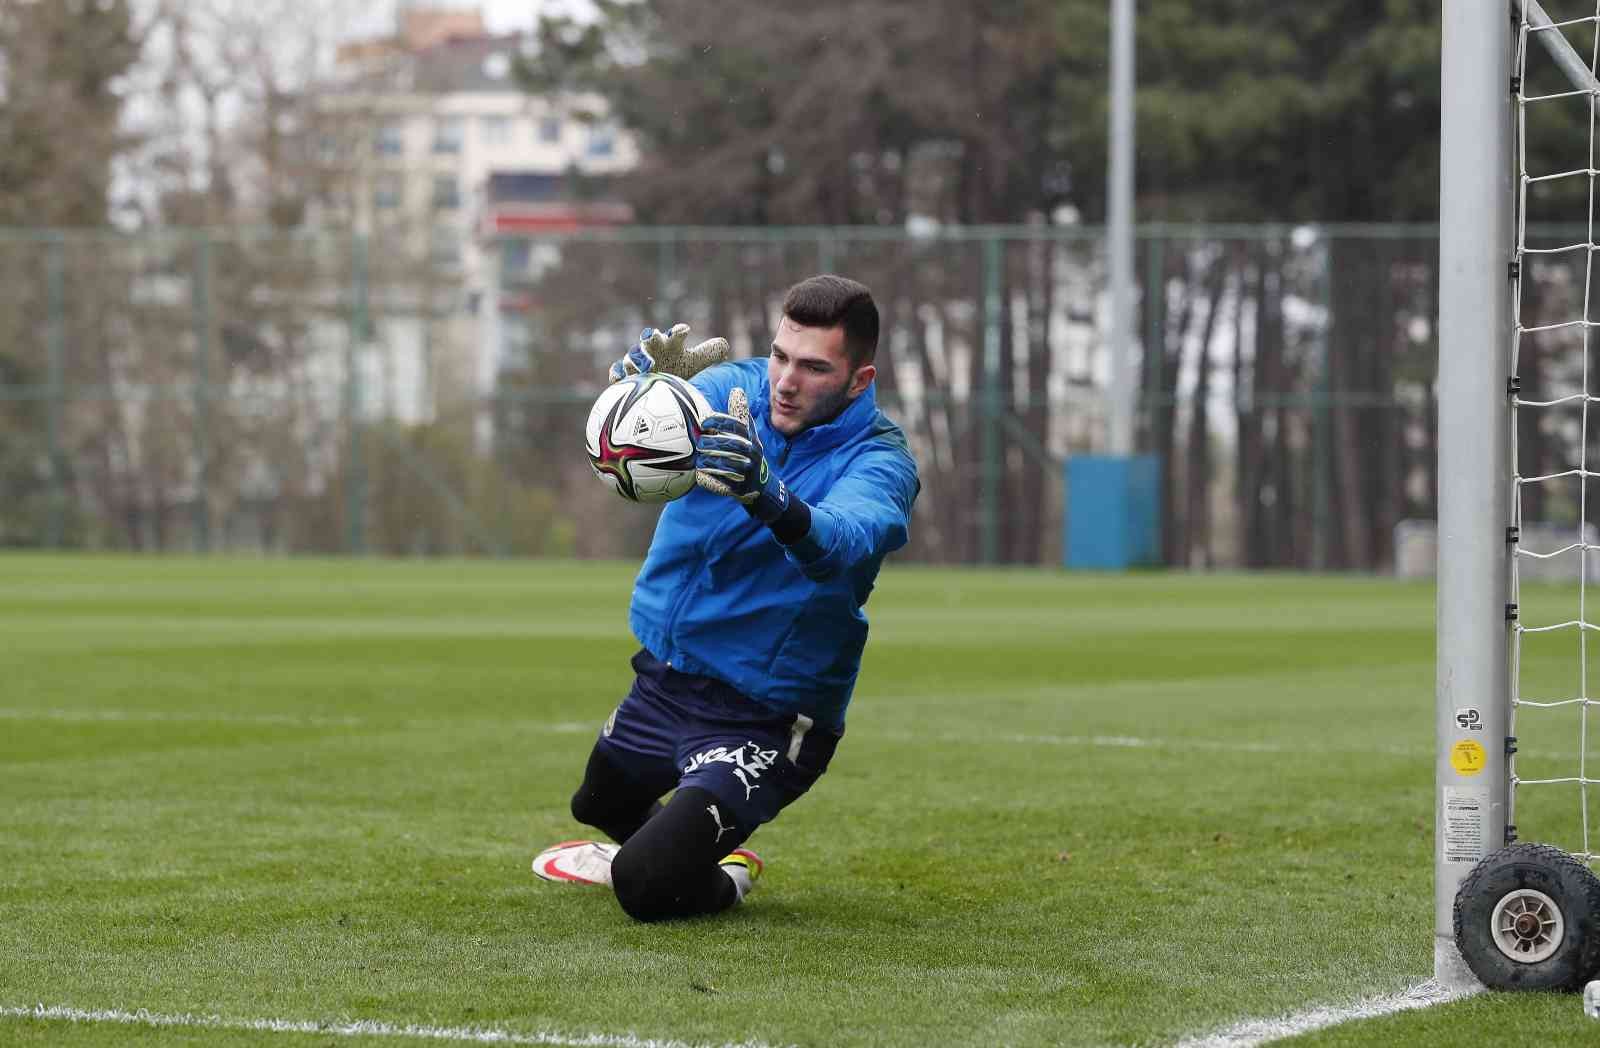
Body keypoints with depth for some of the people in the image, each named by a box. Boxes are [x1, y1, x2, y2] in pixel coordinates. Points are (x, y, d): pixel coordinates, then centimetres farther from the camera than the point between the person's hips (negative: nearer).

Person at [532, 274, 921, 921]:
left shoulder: (878, 459, -22)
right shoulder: (733, 389, -9)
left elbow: (842, 541, -44)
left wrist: (770, 497, -66)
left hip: (763, 717, -6)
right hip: (662, 678, 6)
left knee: (647, 888, -18)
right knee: (599, 805, 29)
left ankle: (728, 878, 15)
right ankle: (664, 843, 61)